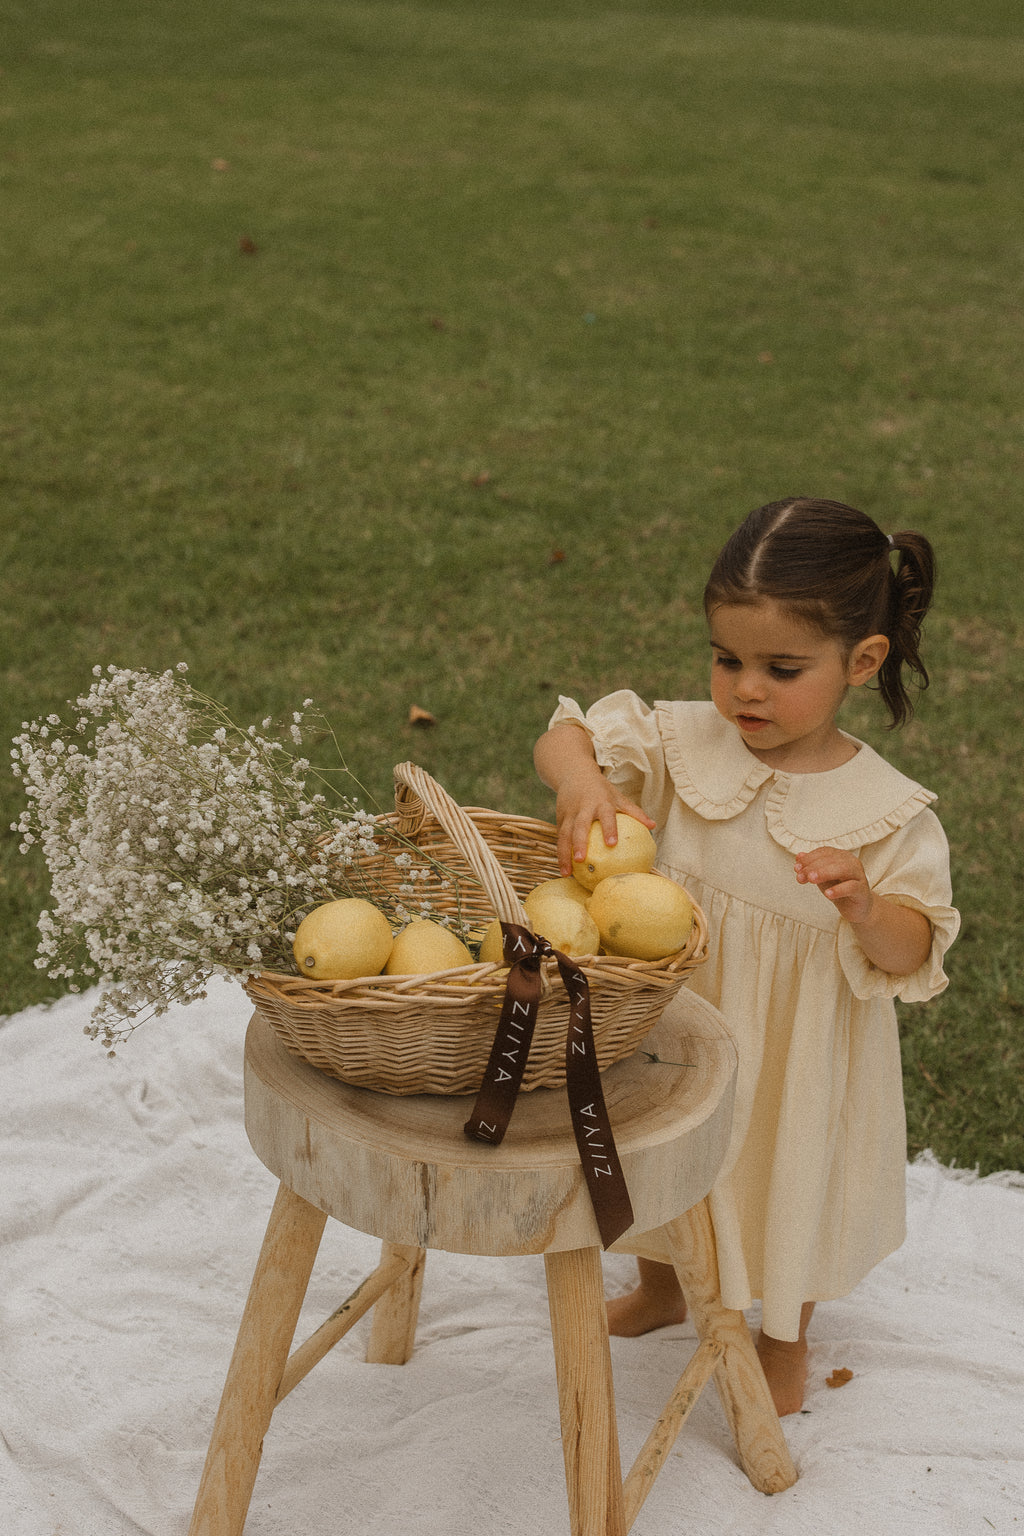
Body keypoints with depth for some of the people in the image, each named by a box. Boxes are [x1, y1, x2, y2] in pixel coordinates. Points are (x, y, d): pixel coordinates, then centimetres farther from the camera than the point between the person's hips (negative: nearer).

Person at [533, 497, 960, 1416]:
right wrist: (581, 782, -36)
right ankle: (662, 1289, 58)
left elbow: (911, 955, -18)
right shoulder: (689, 742, -13)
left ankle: (786, 1339, 51)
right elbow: (565, 736, -13)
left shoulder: (886, 811, -20)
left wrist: (865, 908, -41)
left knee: (787, 1174, 21)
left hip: (797, 1050, -3)